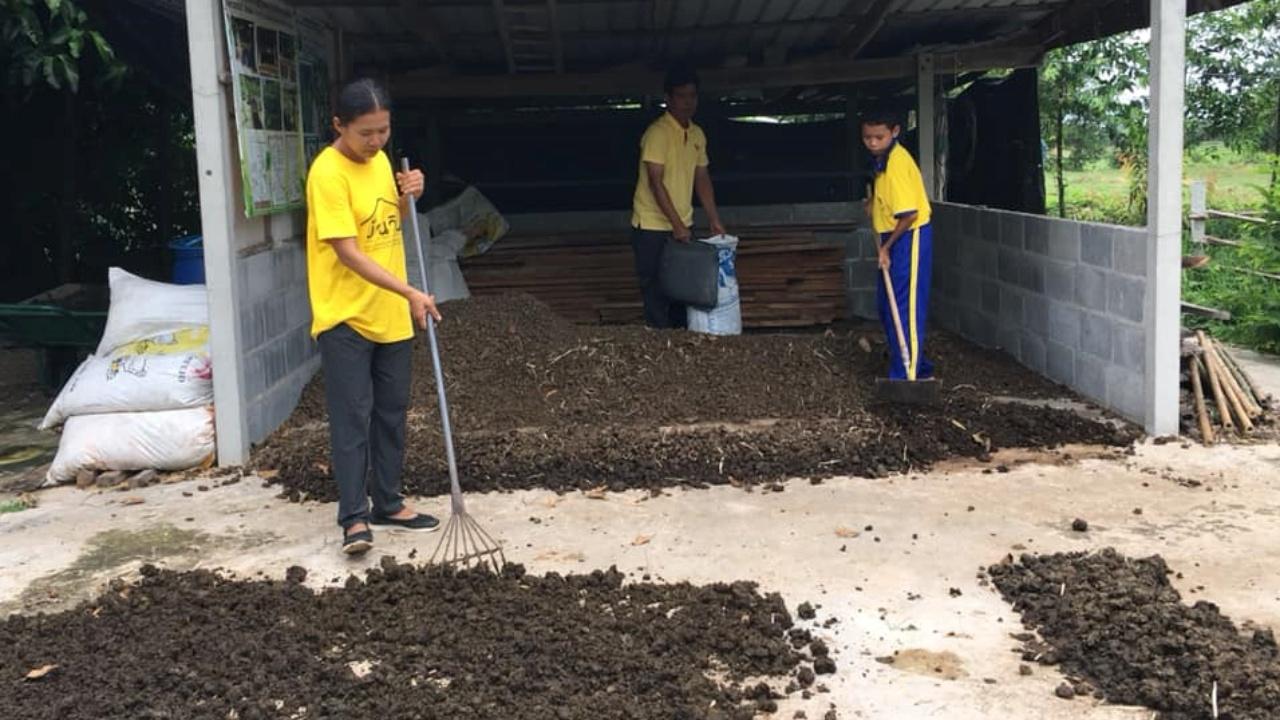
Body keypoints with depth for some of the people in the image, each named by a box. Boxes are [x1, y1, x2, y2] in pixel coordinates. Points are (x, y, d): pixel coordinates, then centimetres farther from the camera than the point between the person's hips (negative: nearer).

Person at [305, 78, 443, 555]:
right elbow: (348, 253, -22)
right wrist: (410, 293, -26)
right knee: (352, 417, -4)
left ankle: (388, 503, 24)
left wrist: (408, 197, -3)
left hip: (390, 315, 8)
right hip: (345, 317, -8)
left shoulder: (380, 161, 7)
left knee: (392, 413, 13)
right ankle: (354, 517, 1)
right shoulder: (327, 172, -18)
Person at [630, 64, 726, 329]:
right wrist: (677, 225, -21)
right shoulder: (657, 133, -16)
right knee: (656, 293, -2)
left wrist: (715, 221, 10)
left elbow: (702, 179, 14)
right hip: (652, 227, -7)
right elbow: (656, 183, -20)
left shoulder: (698, 135, 8)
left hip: (683, 226, 7)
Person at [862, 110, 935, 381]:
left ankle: (907, 374, -4)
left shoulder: (896, 164, -23)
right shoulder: (883, 157, 7)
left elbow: (909, 214, -25)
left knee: (906, 307, -8)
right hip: (893, 238, 11)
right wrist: (875, 202, 14)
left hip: (909, 237, -11)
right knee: (887, 305, 16)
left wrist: (887, 247, -17)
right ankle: (916, 366, 26)